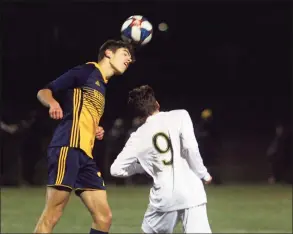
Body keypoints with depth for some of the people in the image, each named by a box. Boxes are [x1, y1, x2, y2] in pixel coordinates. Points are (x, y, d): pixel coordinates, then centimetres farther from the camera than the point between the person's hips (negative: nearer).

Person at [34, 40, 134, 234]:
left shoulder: (102, 87, 27)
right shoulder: (87, 71, 2)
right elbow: (44, 92, -2)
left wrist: (96, 132, 14)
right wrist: (53, 103, -23)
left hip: (85, 154, 9)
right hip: (68, 147, -9)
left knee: (104, 217, 4)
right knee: (52, 216, -14)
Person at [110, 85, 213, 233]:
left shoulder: (138, 137, 10)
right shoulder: (180, 116, 3)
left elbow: (116, 169, 11)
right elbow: (190, 147, -12)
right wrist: (203, 174, 2)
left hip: (164, 197, 2)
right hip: (190, 191, -2)